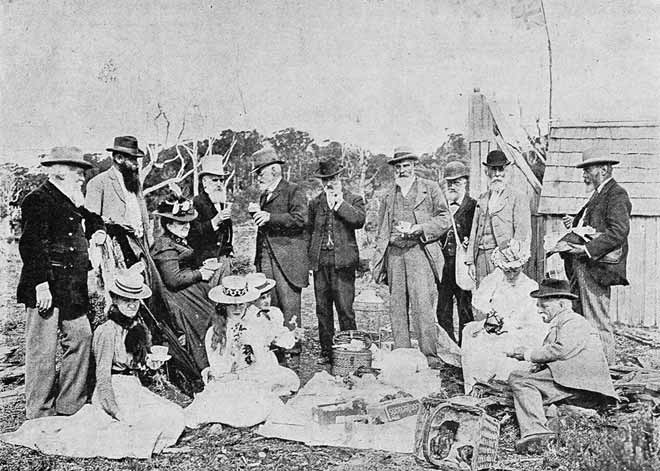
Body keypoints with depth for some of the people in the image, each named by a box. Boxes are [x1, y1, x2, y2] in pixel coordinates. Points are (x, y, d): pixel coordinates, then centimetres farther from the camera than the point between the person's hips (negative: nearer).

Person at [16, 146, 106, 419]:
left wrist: (98, 231, 14)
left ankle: (70, 407, 23)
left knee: (81, 339, 11)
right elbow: (31, 245, -18)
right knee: (43, 351, -2)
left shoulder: (72, 203, 17)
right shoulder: (38, 200, -10)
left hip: (72, 290, 9)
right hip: (47, 289, -9)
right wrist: (41, 285, -23)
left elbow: (93, 221, 37)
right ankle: (39, 417, 9)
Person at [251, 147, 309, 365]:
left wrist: (270, 217, -21)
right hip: (265, 259, 7)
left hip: (288, 260, -7)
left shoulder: (294, 191, -2)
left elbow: (300, 218, -17)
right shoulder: (264, 195, 23)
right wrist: (258, 218, 12)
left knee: (289, 308, -4)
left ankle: (293, 353, 4)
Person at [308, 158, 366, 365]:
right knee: (322, 309, 7)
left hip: (342, 261, -4)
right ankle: (326, 351, 17)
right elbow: (309, 230, 19)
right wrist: (310, 256, 9)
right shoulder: (315, 203, 16)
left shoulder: (353, 199, 6)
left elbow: (359, 220, -13)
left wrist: (339, 203, -10)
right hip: (320, 261, 4)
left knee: (345, 308, -4)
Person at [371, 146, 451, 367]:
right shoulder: (389, 193, 19)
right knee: (397, 306, 3)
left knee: (422, 306, -11)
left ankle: (430, 356, -5)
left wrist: (417, 229, -10)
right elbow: (381, 230, 21)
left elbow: (443, 220, 3)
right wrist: (377, 258, 12)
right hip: (394, 253, 4)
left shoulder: (430, 188, 9)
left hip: (419, 250, -4)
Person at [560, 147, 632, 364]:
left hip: (597, 267, -10)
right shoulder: (598, 194, 21)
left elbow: (619, 231, -21)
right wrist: (576, 224, 9)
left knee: (598, 322, -4)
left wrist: (588, 248, -24)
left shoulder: (616, 194, -9)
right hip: (581, 267, 10)